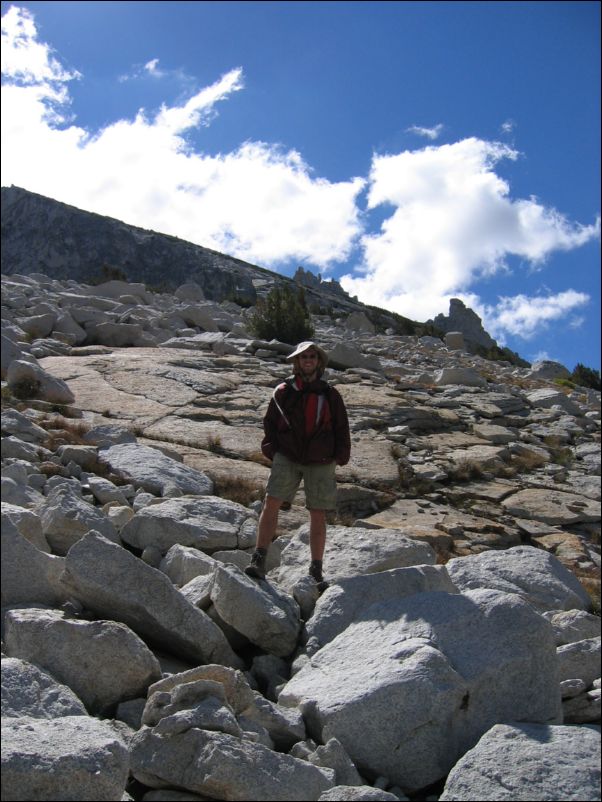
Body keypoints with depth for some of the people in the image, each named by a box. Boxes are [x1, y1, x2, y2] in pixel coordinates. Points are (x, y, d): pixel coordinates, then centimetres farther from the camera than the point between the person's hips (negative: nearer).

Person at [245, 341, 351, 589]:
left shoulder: (330, 394, 6)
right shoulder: (283, 392, 4)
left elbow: (341, 428, 10)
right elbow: (270, 424, 10)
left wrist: (339, 457, 1)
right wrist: (271, 450, -2)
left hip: (320, 463, 0)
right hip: (287, 457, 0)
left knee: (318, 515, 3)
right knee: (271, 503, -14)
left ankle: (316, 571, 13)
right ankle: (258, 561, -10)